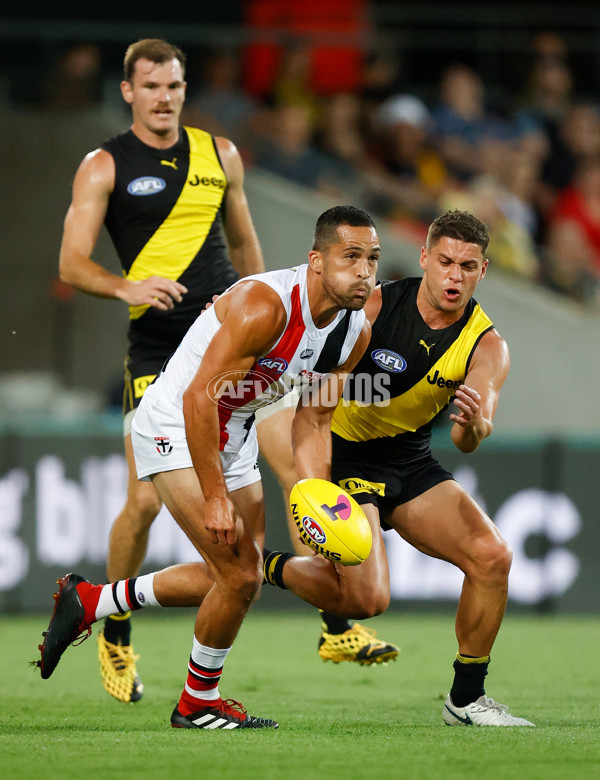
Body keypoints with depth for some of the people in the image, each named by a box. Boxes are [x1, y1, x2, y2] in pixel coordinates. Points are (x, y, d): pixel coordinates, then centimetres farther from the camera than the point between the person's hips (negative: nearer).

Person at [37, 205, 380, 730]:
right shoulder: (264, 306, -31)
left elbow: (313, 421, 5)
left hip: (234, 438, 9)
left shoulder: (356, 332, -6)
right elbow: (199, 397, -32)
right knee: (240, 573, -16)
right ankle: (198, 704, 7)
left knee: (237, 578, 15)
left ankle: (88, 602, 31)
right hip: (175, 427, -9)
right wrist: (215, 499, -31)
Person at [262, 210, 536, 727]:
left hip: (412, 465, 4)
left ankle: (466, 698, 1)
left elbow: (468, 441, -24)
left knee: (492, 556, -14)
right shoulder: (374, 307, -17)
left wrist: (474, 424, -46)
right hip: (344, 458, -4)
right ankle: (271, 568, 9)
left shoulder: (487, 345, -10)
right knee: (367, 599, -21)